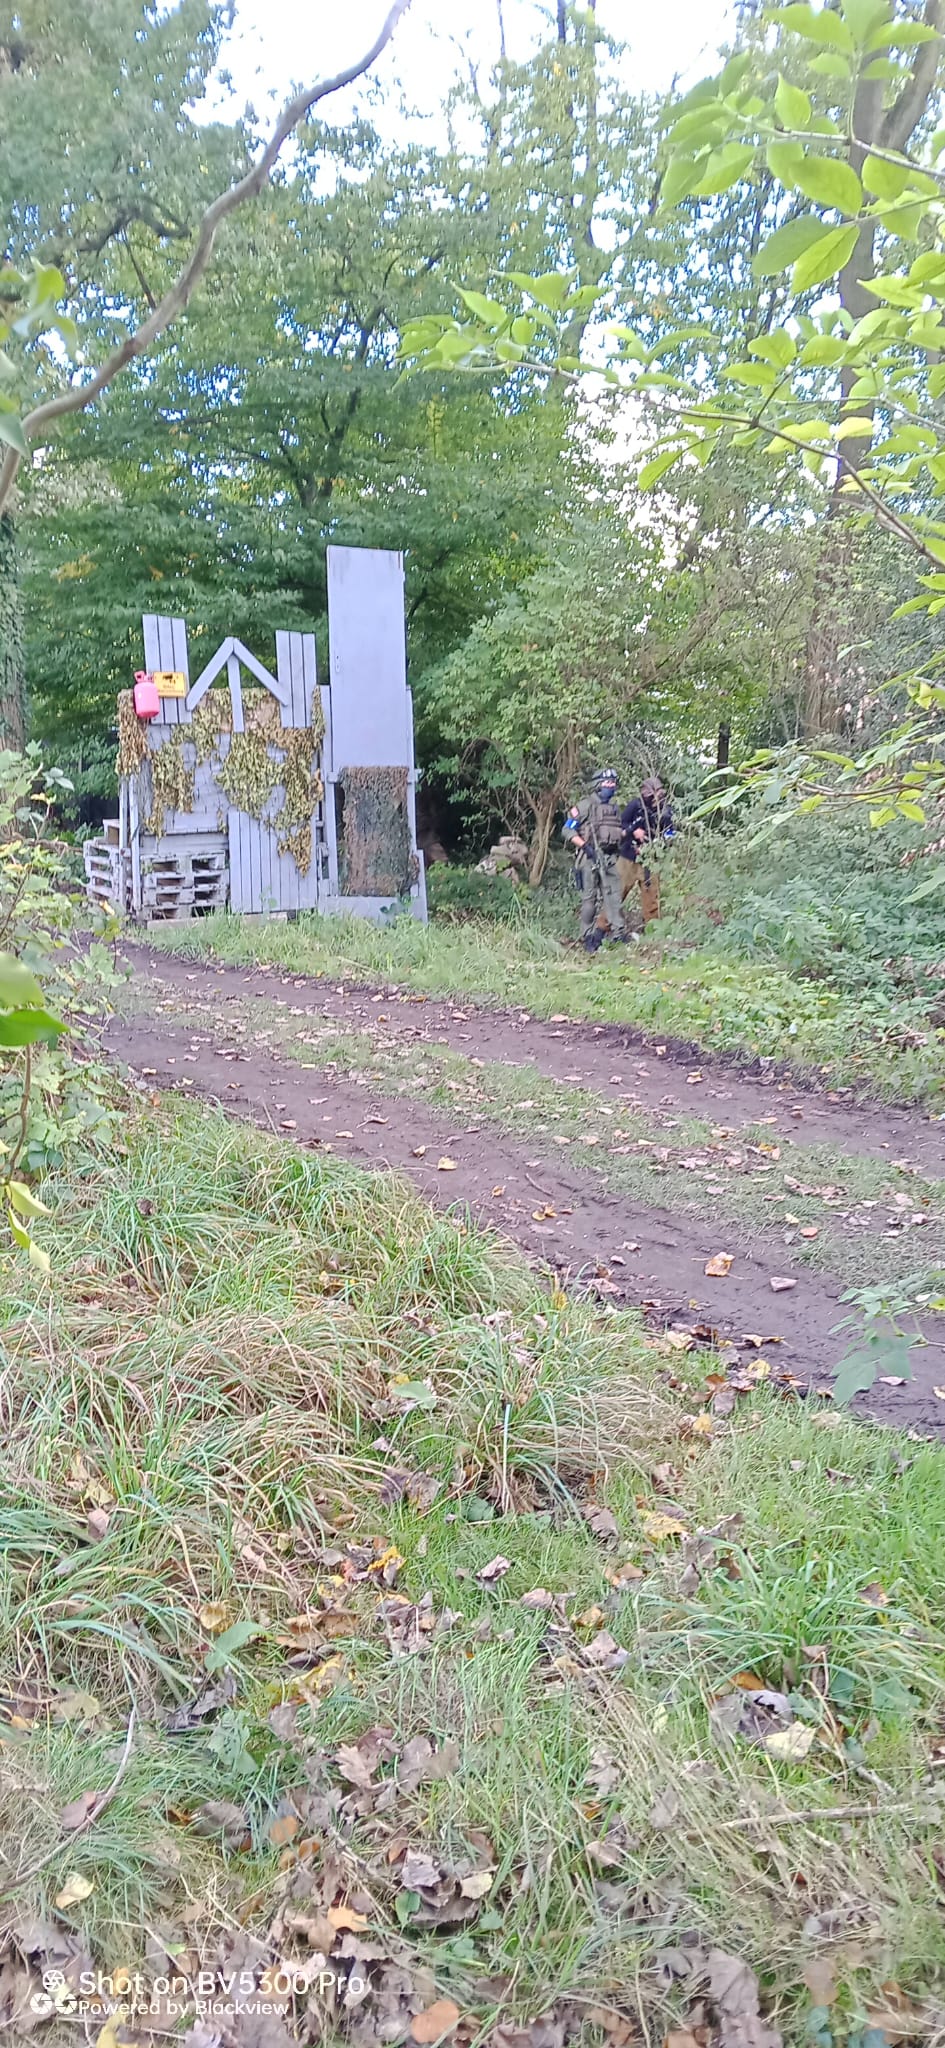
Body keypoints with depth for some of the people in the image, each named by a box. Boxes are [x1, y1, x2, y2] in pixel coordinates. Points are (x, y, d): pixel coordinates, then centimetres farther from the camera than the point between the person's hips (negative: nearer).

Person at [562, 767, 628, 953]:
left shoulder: (614, 808, 19)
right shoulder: (585, 806, -2)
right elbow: (567, 829, -6)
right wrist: (584, 845, -16)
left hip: (610, 858, 6)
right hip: (590, 856, -6)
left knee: (614, 894, 0)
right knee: (589, 897, -3)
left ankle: (619, 933, 0)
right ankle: (587, 938, 2)